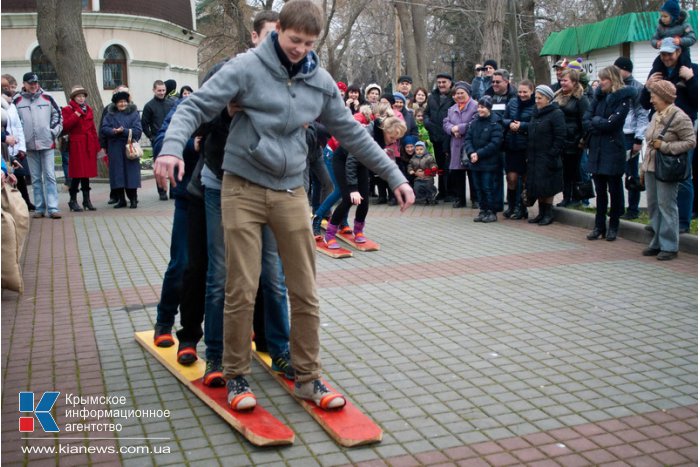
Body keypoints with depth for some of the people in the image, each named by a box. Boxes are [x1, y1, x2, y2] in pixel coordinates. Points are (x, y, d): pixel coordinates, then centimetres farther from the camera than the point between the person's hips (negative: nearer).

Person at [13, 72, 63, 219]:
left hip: (47, 143, -1)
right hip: (29, 145, 1)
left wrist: (54, 131, 0)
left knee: (50, 176, -4)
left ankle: (53, 208, -6)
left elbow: (57, 114, 10)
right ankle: (39, 208, 11)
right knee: (35, 178, 7)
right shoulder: (17, 100, 3)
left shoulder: (47, 98, 5)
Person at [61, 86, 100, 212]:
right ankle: (73, 200, 4)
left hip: (89, 145, 5)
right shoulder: (67, 110, -1)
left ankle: (87, 200, 15)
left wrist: (96, 145, 11)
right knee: (77, 173, -5)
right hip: (76, 145, -5)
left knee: (87, 173, 8)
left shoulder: (89, 109, 15)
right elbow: (65, 127, -13)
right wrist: (76, 115, -17)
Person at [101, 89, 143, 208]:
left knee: (131, 172, -2)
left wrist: (123, 131, -16)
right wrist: (113, 131, -19)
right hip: (115, 148, 2)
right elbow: (103, 129, 0)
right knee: (117, 173, 2)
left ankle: (133, 199, 6)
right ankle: (120, 199, 10)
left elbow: (137, 131, -6)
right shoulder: (110, 114, 11)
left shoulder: (133, 113, 5)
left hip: (130, 148, -2)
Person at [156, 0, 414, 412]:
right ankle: (237, 376, 17)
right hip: (243, 189, -3)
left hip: (291, 193, 4)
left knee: (306, 293, 5)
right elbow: (196, 107, -10)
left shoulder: (321, 81, 6)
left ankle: (307, 377, 19)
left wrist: (395, 176, 14)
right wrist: (172, 148, -29)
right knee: (241, 292, -1)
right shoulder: (247, 67, -6)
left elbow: (352, 133, 13)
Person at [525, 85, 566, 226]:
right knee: (537, 187, 9)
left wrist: (552, 155, -19)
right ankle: (541, 213, 18)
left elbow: (560, 137, -15)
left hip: (547, 158, -8)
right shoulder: (536, 113, 15)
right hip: (534, 158, 8)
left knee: (546, 187, -2)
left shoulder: (556, 114, -10)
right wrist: (529, 154, 12)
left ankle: (548, 213, 8)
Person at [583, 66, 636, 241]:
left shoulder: (623, 99, -7)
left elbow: (612, 123, -16)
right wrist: (600, 125, -12)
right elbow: (586, 120, 3)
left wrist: (595, 121, -3)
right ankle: (599, 226, 16)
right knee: (600, 190, 10)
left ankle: (613, 226, 14)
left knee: (614, 189, 5)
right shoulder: (598, 96, 10)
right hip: (596, 149, 5)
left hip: (613, 149, -5)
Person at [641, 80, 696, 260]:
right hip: (651, 168, 8)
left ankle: (669, 247, 4)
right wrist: (644, 167, 19)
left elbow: (691, 142, -12)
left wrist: (665, 147, -18)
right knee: (653, 205, 11)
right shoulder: (656, 116, 13)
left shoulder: (679, 117, -11)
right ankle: (657, 243, 22)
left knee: (666, 206, -4)